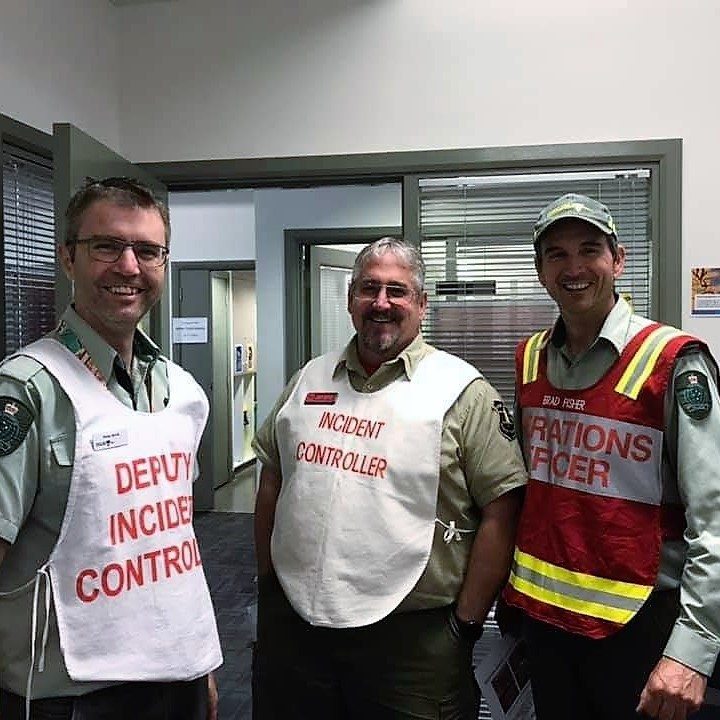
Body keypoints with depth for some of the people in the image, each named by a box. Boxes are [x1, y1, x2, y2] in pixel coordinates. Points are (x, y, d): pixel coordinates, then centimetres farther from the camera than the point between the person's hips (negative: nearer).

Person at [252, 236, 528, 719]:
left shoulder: (463, 390, -9)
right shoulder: (310, 379, 7)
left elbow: (501, 509, -10)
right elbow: (272, 483, 13)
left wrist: (466, 624, -10)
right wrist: (267, 581, 10)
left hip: (410, 634, -4)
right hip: (292, 620, 5)